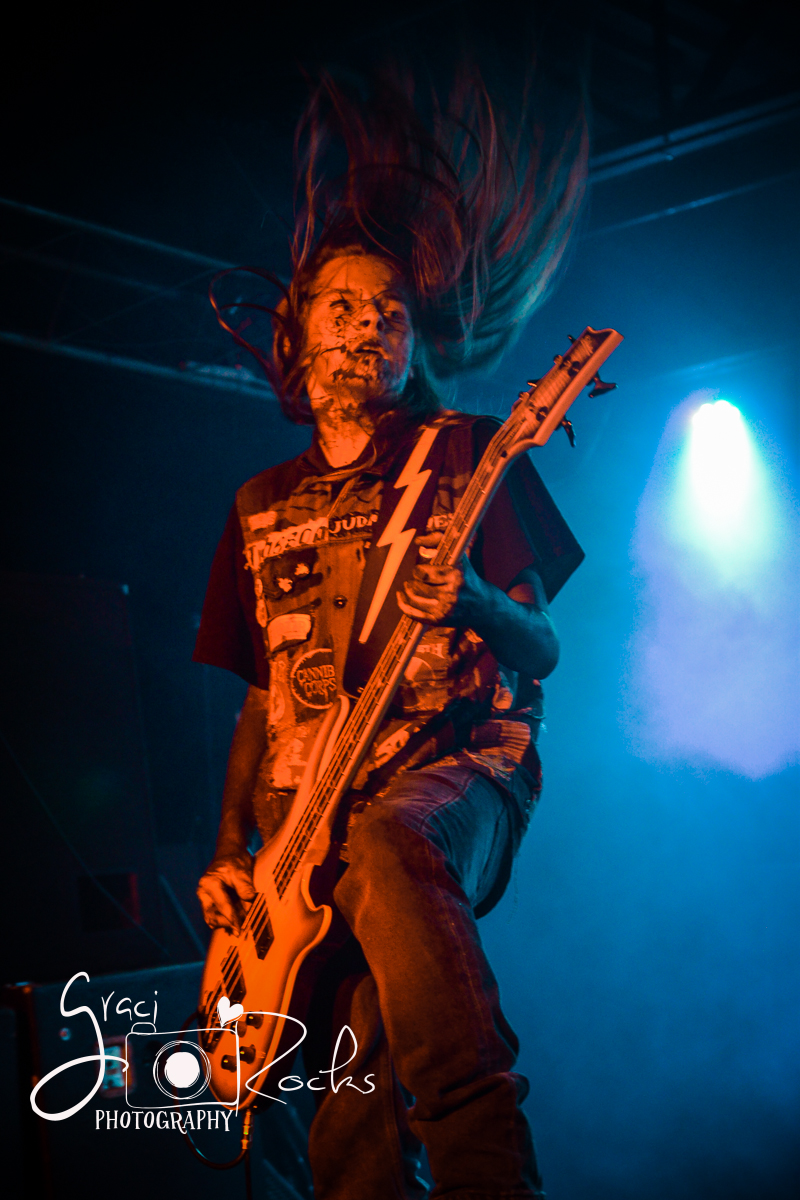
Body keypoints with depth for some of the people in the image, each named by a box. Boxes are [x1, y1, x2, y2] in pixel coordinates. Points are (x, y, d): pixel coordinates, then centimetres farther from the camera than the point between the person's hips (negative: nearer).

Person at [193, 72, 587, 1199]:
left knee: (384, 848, -41)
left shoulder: (466, 453, 8)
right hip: (308, 809, 4)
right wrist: (230, 849, 12)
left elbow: (541, 649, 3)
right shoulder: (262, 505, 21)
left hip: (459, 772, -4)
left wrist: (471, 603, -20)